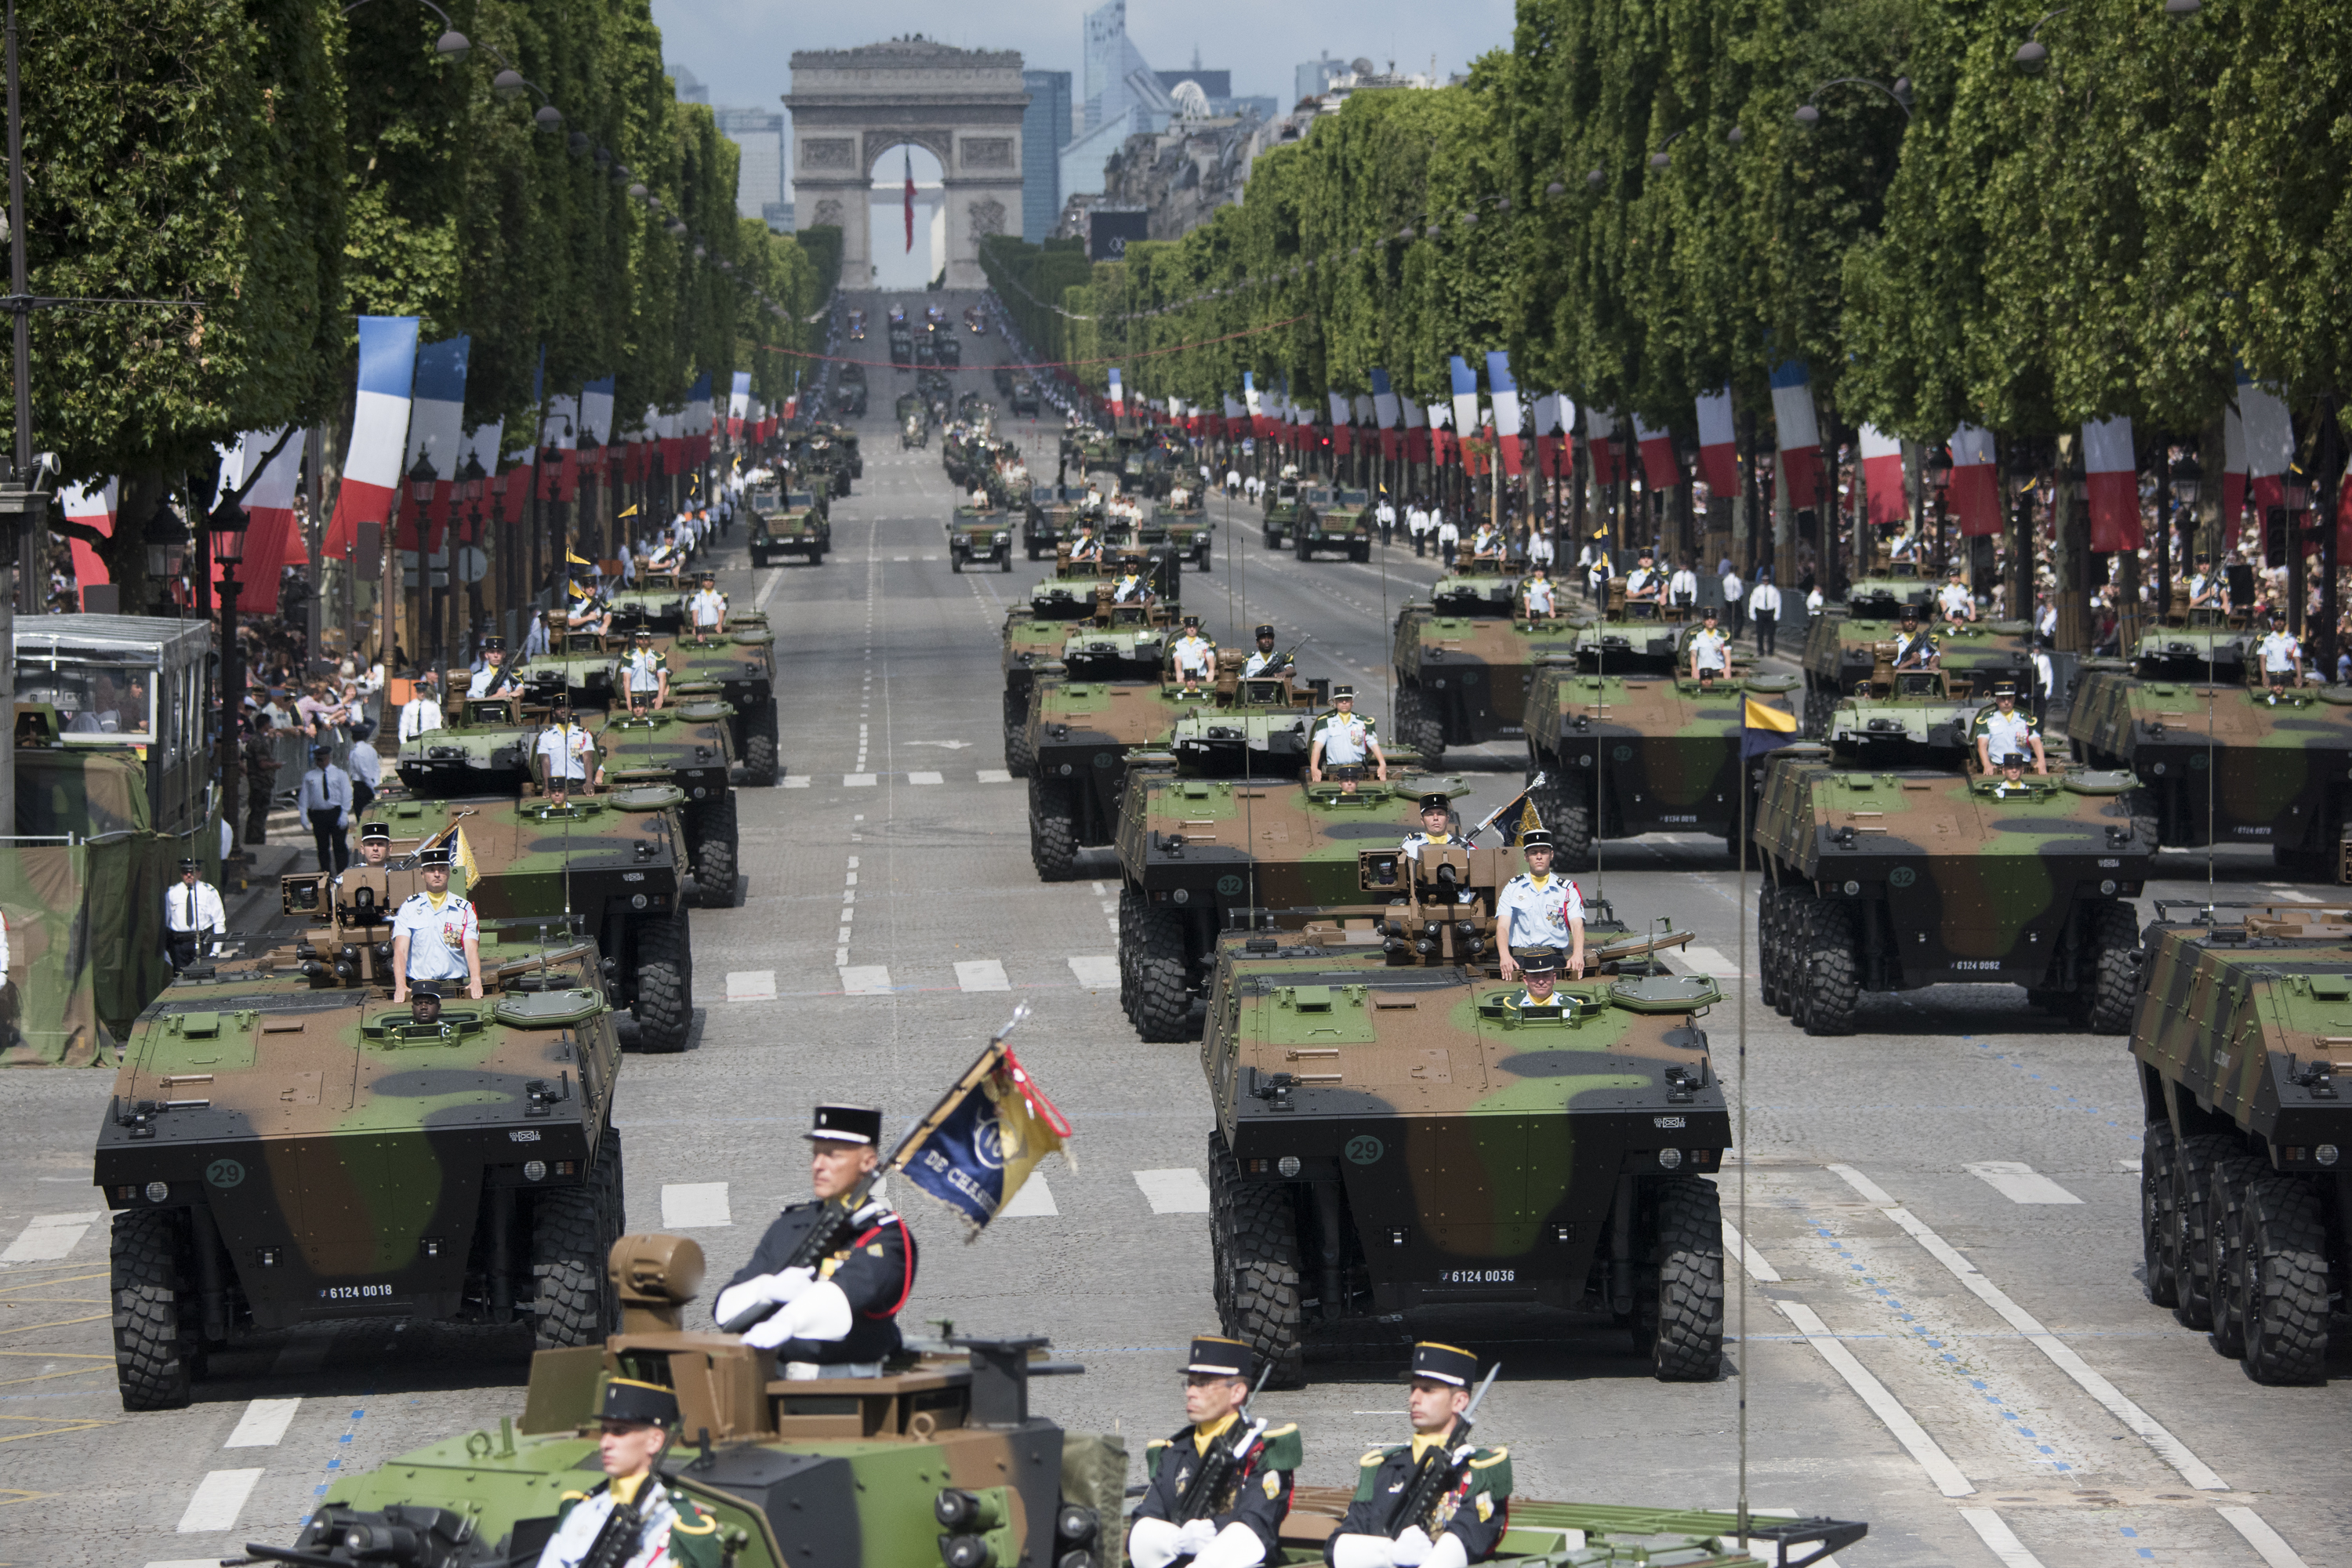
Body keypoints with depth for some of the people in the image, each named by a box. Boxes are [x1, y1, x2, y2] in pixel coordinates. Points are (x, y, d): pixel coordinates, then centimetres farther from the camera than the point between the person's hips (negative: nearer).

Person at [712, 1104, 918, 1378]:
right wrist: (768, 1288, -8)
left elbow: (852, 1287, -23)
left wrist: (786, 1322, -40)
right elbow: (724, 1308, 15)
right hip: (776, 1380, 5)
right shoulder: (788, 1226, 19)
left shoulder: (886, 1237, 0)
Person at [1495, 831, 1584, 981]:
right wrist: (1505, 956, -22)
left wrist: (1577, 955, -26)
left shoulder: (1567, 889, 11)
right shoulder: (1513, 888, 13)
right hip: (1520, 958, 0)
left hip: (1554, 957, 0)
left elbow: (1577, 925, -3)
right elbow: (1503, 925, 1)